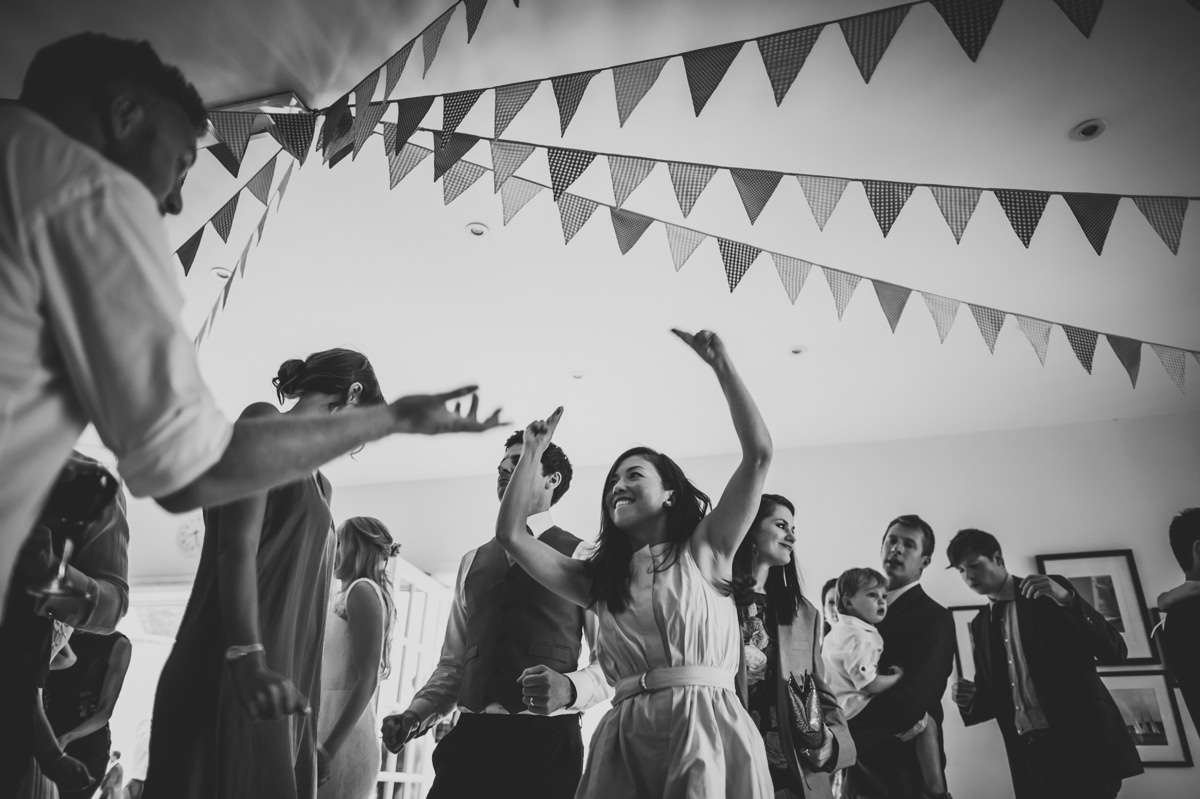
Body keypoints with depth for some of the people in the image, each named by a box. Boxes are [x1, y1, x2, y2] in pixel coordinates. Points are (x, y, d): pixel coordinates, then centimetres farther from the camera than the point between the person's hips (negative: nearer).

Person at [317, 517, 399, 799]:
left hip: (341, 743, -8)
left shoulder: (362, 591, -9)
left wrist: (327, 749, -20)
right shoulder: (353, 595, 17)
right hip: (338, 739, 8)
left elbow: (366, 680, -17)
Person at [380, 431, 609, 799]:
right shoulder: (472, 562, 15)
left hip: (546, 740, -3)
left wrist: (569, 688, -21)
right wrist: (417, 714, 1)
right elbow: (453, 662, 16)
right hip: (470, 738, 4)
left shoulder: (583, 557, 0)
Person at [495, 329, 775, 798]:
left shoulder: (703, 551, 6)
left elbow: (758, 454, -3)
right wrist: (533, 453, 14)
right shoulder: (600, 580, 16)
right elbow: (510, 535, 10)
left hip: (705, 726, -3)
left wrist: (721, 365, -3)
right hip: (626, 737, 4)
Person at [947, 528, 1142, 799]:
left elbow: (1114, 652, -9)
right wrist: (969, 698, -6)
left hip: (1081, 741, -4)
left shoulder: (1052, 593, 0)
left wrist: (1067, 600, -22)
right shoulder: (980, 624, 13)